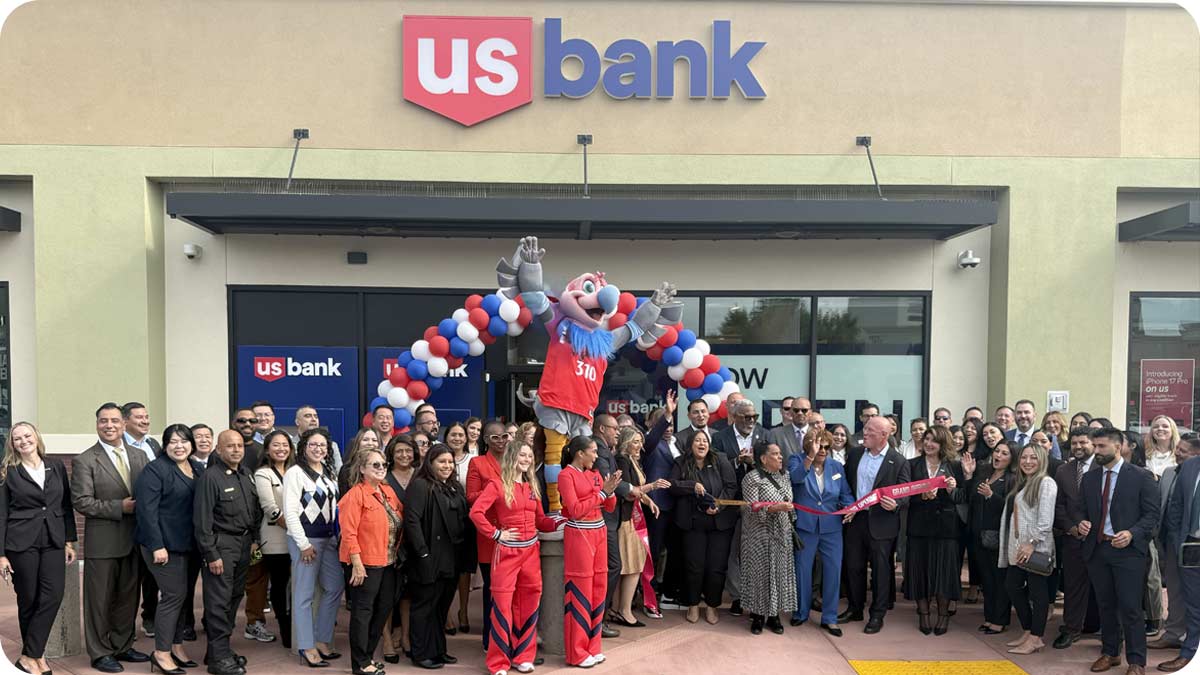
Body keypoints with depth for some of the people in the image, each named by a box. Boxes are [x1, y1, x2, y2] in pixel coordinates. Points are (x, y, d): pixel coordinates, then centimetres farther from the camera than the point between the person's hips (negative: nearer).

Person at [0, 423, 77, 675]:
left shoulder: (57, 466, 7)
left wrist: (70, 541, 6)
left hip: (53, 541, 2)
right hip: (21, 543, -2)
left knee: (53, 596, -7)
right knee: (28, 600, 4)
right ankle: (35, 655, 15)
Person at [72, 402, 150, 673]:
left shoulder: (139, 457, 9)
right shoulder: (84, 461, -7)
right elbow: (81, 501, -13)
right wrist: (120, 507, -18)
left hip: (133, 538, 5)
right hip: (102, 541, -5)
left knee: (128, 597, 15)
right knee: (100, 599, 6)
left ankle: (122, 647, 29)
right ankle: (100, 653, 20)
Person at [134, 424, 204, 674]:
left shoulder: (198, 469, 9)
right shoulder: (155, 470, -12)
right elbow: (146, 510, -17)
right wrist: (157, 546, -21)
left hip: (187, 543, 7)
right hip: (164, 544, -7)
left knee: (179, 594, 13)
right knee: (174, 594, -5)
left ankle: (176, 647, 25)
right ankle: (161, 652, 8)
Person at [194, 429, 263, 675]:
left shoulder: (246, 475, 10)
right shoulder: (210, 477, -12)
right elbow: (202, 519, -14)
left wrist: (254, 539, 12)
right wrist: (211, 554, -15)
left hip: (244, 544, 7)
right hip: (221, 545, -7)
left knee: (234, 597, 12)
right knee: (219, 601, -2)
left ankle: (219, 648, 24)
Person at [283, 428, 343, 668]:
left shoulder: (328, 474, 12)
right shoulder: (295, 473, -9)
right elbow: (290, 512, -13)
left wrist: (338, 537, 8)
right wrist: (304, 545, -14)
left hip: (329, 539, 7)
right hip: (305, 540, -7)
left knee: (335, 588, 9)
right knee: (305, 595, 0)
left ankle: (322, 640, 20)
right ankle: (307, 648, 8)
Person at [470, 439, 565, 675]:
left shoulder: (532, 487, 12)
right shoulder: (497, 485, -6)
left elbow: (540, 521, 13)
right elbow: (476, 512, -16)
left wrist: (562, 521, -3)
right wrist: (496, 534, -14)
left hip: (531, 550, 6)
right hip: (507, 551, -6)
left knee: (529, 602, 9)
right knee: (503, 603, -3)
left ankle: (523, 656, 22)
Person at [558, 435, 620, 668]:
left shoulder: (594, 473, 11)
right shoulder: (566, 475, -9)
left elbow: (610, 507, 11)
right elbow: (575, 510, -17)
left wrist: (610, 491, -8)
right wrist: (602, 492, -15)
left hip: (599, 534, 7)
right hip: (579, 536, -7)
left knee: (598, 591, 10)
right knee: (580, 593, -2)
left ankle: (592, 646, 21)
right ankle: (577, 653, 8)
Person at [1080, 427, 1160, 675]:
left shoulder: (1141, 476, -3)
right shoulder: (1089, 478, 11)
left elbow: (1152, 514, -5)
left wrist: (1131, 534, -19)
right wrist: (1081, 523, -4)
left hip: (1128, 550, -5)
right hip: (1097, 550, 5)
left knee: (1130, 608, -4)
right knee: (1106, 606, 13)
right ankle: (1109, 653, 26)